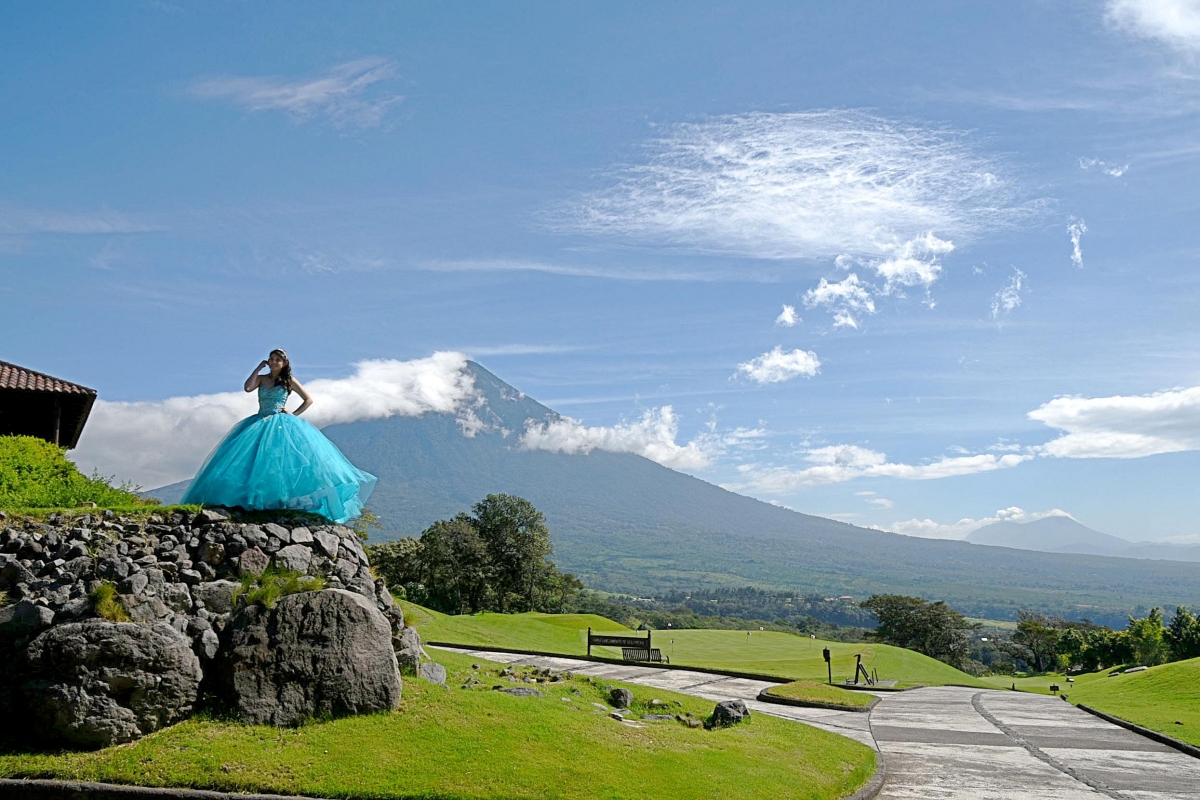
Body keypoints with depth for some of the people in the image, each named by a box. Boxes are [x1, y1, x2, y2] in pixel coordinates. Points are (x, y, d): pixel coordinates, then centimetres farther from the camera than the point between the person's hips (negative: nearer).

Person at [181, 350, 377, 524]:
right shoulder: (261, 378, 12)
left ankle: (286, 500, -14)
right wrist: (259, 367, -2)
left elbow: (309, 400, 8)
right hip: (259, 424, 3)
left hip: (281, 425, -3)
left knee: (284, 461, -16)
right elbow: (247, 388, -8)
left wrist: (294, 415, -2)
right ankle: (254, 498, -8)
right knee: (255, 460, -9)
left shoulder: (289, 381, 5)